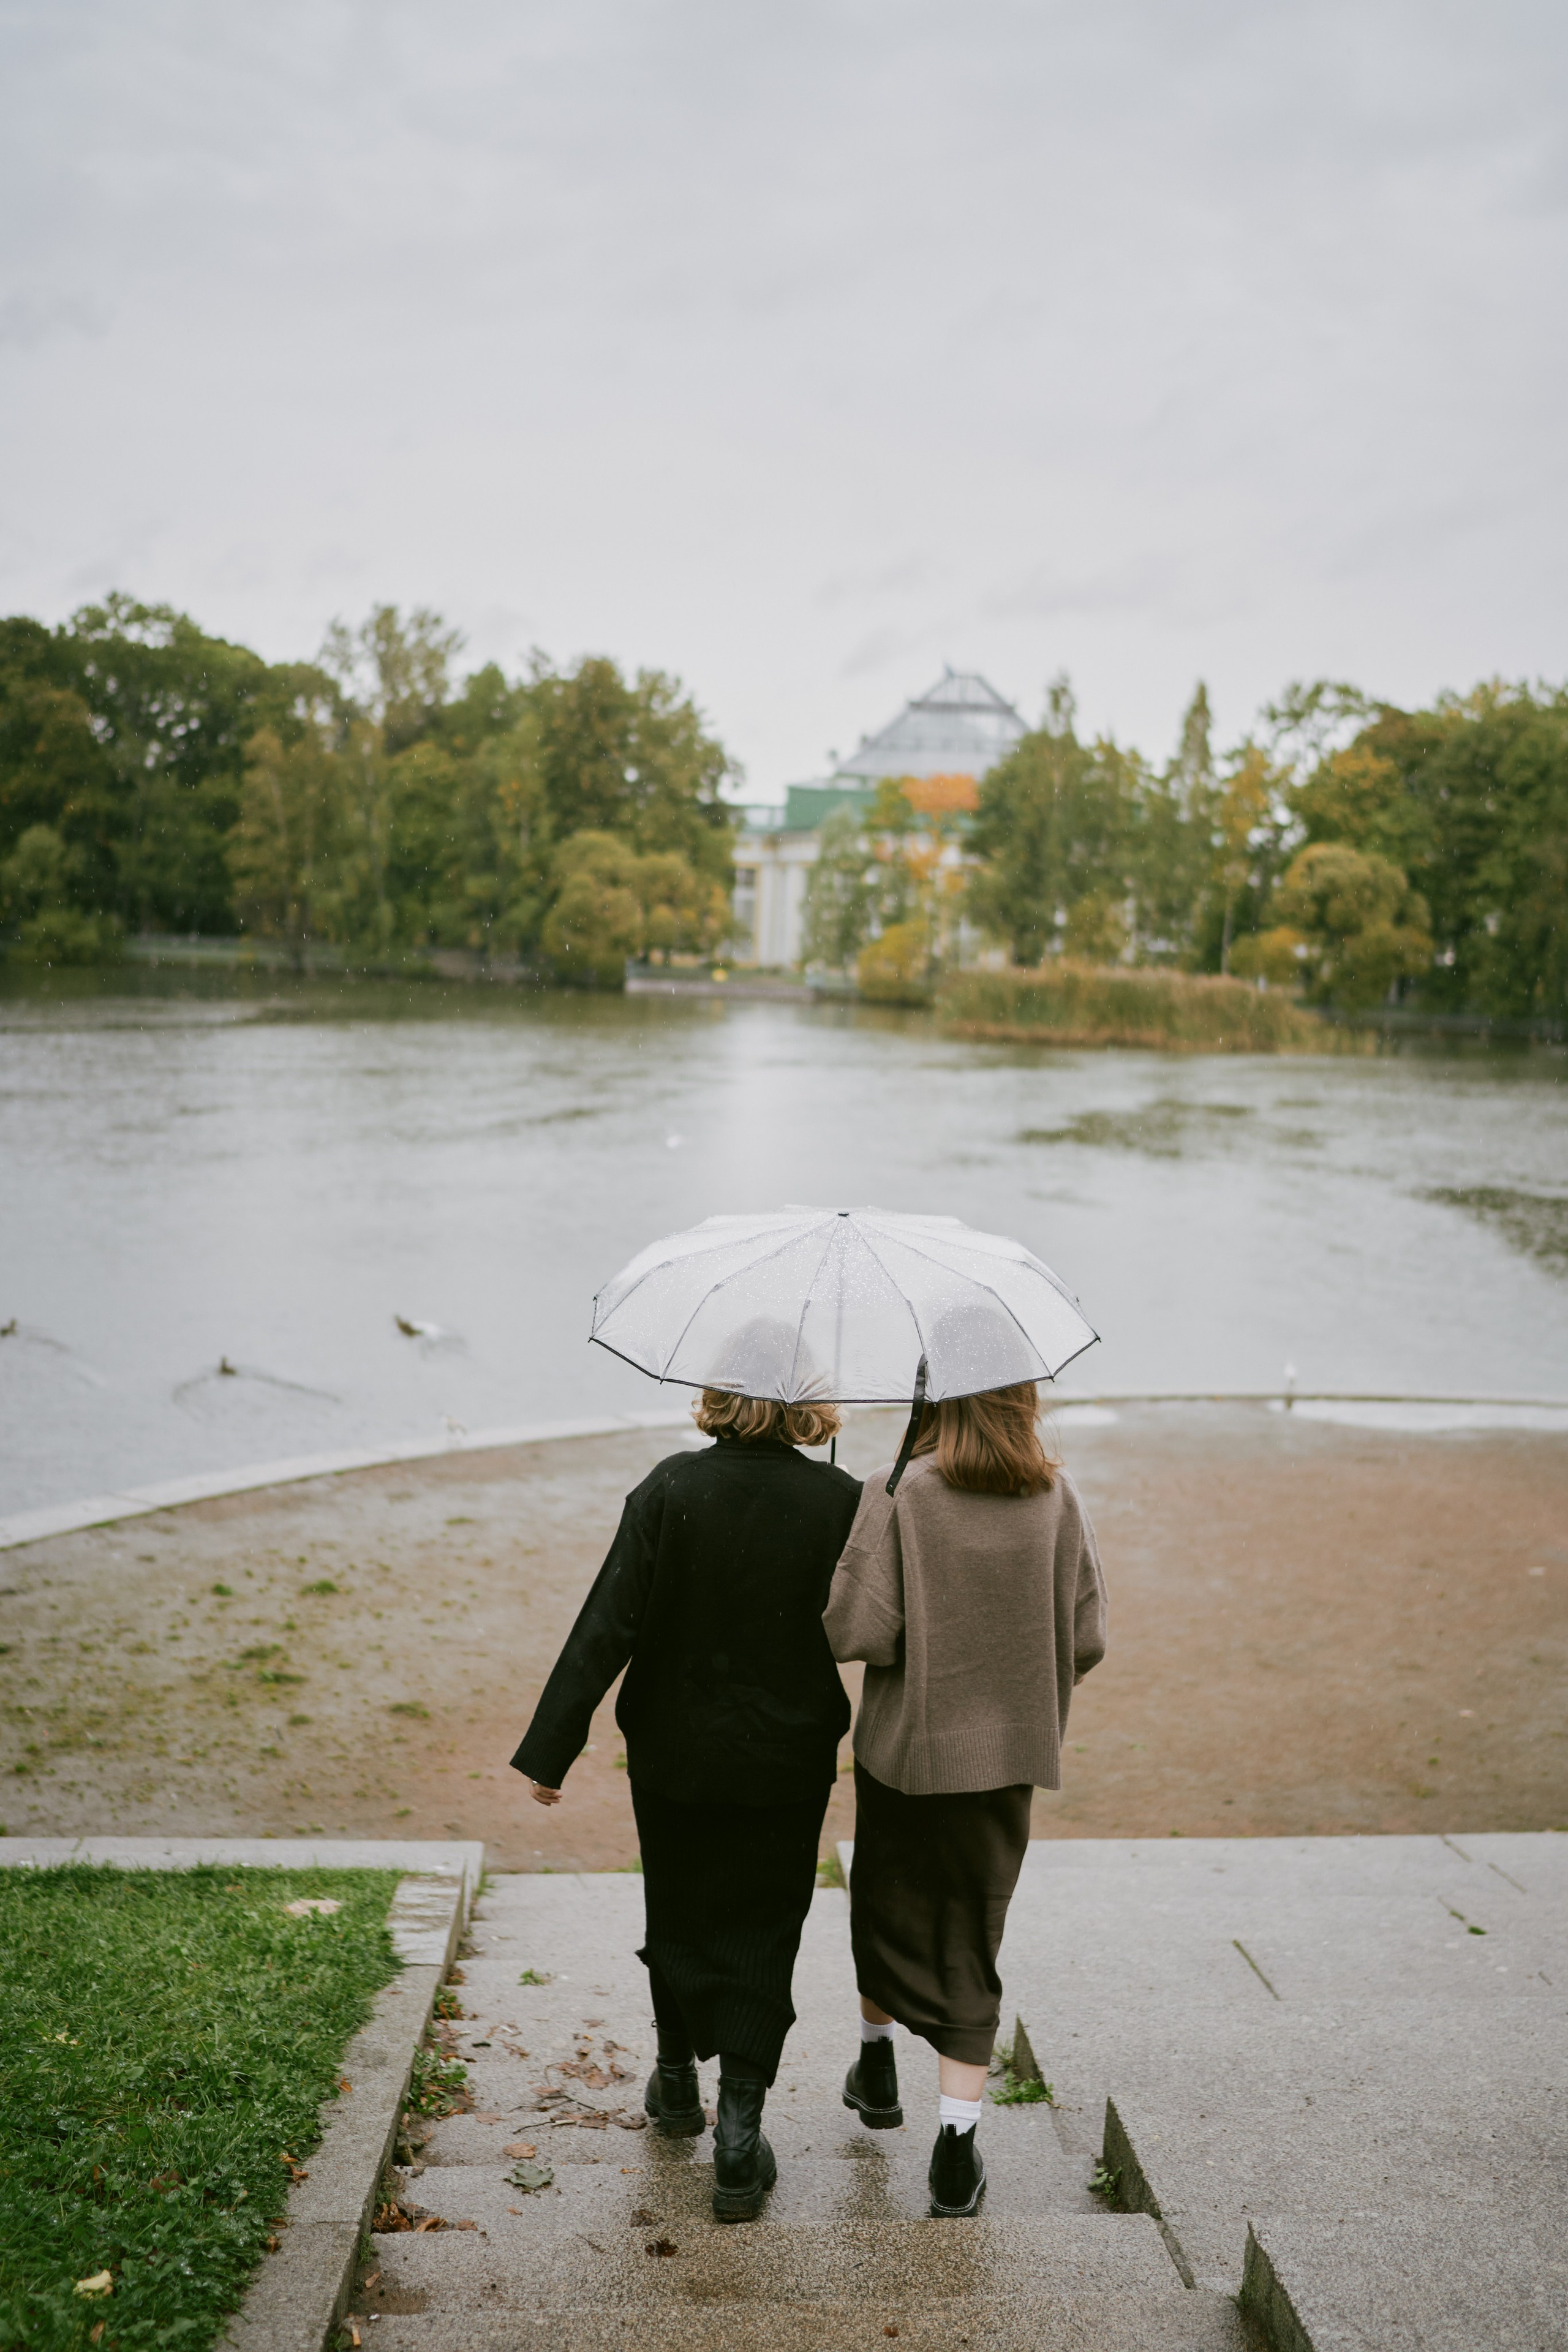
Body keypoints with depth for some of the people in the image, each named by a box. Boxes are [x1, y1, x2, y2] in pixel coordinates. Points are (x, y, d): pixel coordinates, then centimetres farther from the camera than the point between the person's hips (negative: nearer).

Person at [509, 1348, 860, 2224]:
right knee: (760, 1935, 11)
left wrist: (550, 1749, -9)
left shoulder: (671, 1489, -14)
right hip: (787, 1764, -1)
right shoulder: (841, 1502, -14)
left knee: (678, 1917, 21)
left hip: (674, 1756, 1)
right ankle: (739, 2133, 8)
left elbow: (609, 1625, -14)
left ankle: (678, 2083, 41)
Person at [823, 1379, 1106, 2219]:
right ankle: (956, 2142, 8)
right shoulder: (1059, 1498, -7)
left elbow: (857, 1629, -20)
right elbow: (1088, 1639, -3)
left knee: (886, 1905, 22)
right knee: (971, 1939, 12)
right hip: (1009, 1750, 2)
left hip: (905, 1745, -1)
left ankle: (877, 2070, 43)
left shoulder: (895, 1495, -16)